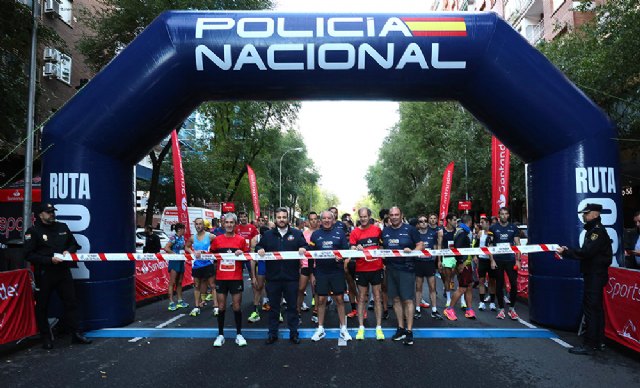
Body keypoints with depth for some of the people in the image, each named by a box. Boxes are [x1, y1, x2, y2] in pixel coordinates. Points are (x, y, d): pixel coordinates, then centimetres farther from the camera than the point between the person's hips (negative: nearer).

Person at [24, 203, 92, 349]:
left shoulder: (62, 227, 11)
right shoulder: (33, 231, -4)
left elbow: (74, 244, 21)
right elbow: (29, 255, -10)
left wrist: (68, 251, 0)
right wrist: (50, 260, -18)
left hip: (63, 270, 4)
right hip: (44, 274, -4)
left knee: (71, 302, 3)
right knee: (42, 307, 5)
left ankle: (76, 333, 9)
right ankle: (46, 337, 18)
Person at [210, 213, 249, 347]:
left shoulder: (241, 240, 0)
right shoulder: (217, 239, 3)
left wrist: (242, 253, -14)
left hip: (236, 278, -1)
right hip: (221, 278, 1)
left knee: (237, 307, 4)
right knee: (221, 307, 7)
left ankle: (239, 334, 17)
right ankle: (220, 335, 18)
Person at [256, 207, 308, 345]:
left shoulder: (297, 233, 5)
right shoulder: (268, 234, 9)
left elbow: (305, 246, 5)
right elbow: (259, 246, 13)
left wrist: (303, 249, -16)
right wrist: (259, 249, -9)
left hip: (291, 277, -1)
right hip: (273, 277, 1)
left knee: (292, 306, 8)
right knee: (274, 306, 11)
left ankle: (294, 333, 20)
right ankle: (272, 333, 22)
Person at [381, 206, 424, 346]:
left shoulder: (410, 229, -3)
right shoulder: (385, 231, 10)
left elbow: (421, 245, -2)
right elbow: (382, 248, 19)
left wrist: (412, 251, -19)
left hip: (407, 269, -5)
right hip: (391, 269, 5)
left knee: (407, 300, -4)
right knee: (396, 299, 10)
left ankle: (409, 331, 4)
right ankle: (401, 328, 21)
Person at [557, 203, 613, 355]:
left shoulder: (598, 231, -15)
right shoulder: (593, 230, 16)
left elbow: (586, 252, -24)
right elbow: (587, 252, 15)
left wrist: (565, 252, -19)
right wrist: (568, 250, 3)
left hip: (596, 274, -10)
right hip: (594, 274, 10)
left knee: (590, 307, -9)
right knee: (596, 308, 15)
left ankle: (589, 345, -5)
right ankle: (599, 342, 24)